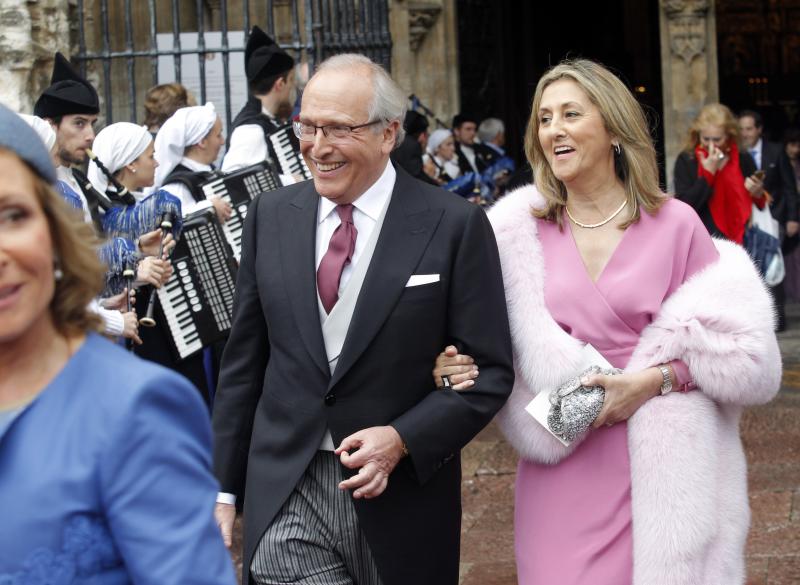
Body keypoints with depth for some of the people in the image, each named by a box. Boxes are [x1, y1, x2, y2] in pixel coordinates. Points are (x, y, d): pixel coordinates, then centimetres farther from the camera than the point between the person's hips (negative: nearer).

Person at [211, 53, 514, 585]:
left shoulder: (454, 226, -7)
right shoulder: (271, 216, 4)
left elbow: (490, 372, -5)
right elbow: (244, 360, 9)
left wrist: (402, 439, -17)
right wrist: (224, 488, 8)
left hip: (400, 500, -2)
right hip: (285, 499, 2)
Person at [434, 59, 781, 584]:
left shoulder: (675, 223, 0)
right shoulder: (525, 230, 6)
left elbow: (731, 342, 0)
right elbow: (507, 342, 8)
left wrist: (656, 379, -14)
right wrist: (467, 366, -13)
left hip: (655, 468, -1)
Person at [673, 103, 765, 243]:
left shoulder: (743, 161, 4)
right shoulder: (686, 161, -2)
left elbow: (762, 206, 12)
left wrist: (758, 195, -10)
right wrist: (708, 173, -14)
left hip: (739, 244, 2)